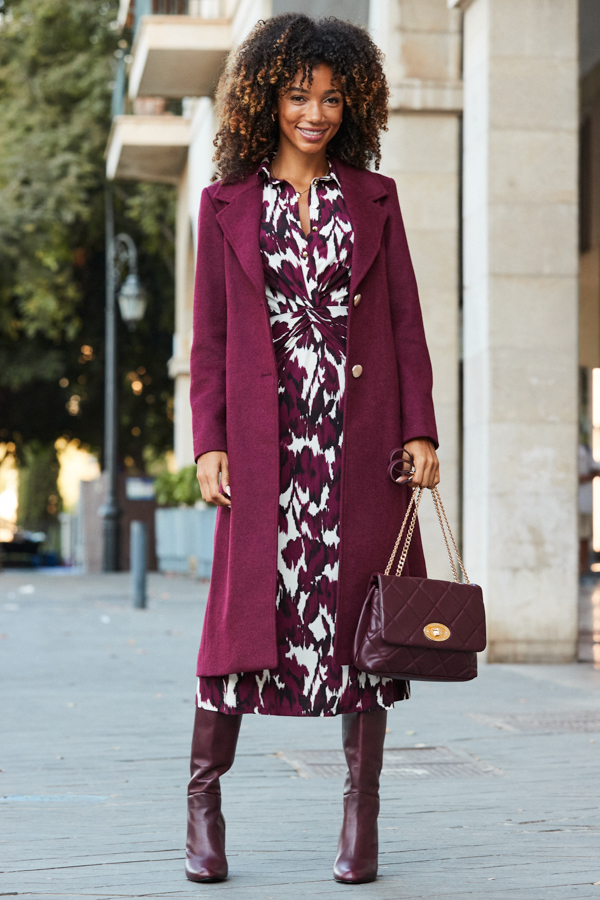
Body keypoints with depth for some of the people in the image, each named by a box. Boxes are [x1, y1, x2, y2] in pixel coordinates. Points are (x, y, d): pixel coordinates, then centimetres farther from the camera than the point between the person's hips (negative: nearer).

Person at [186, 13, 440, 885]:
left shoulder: (373, 197, 10)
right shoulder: (227, 203, 8)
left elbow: (406, 321, 7)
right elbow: (209, 335, 6)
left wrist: (420, 431, -2)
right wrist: (208, 442, -3)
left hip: (362, 436, 1)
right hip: (268, 437, -1)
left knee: (362, 612, 2)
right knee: (248, 607, -3)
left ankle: (361, 812, 9)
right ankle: (204, 794, 12)